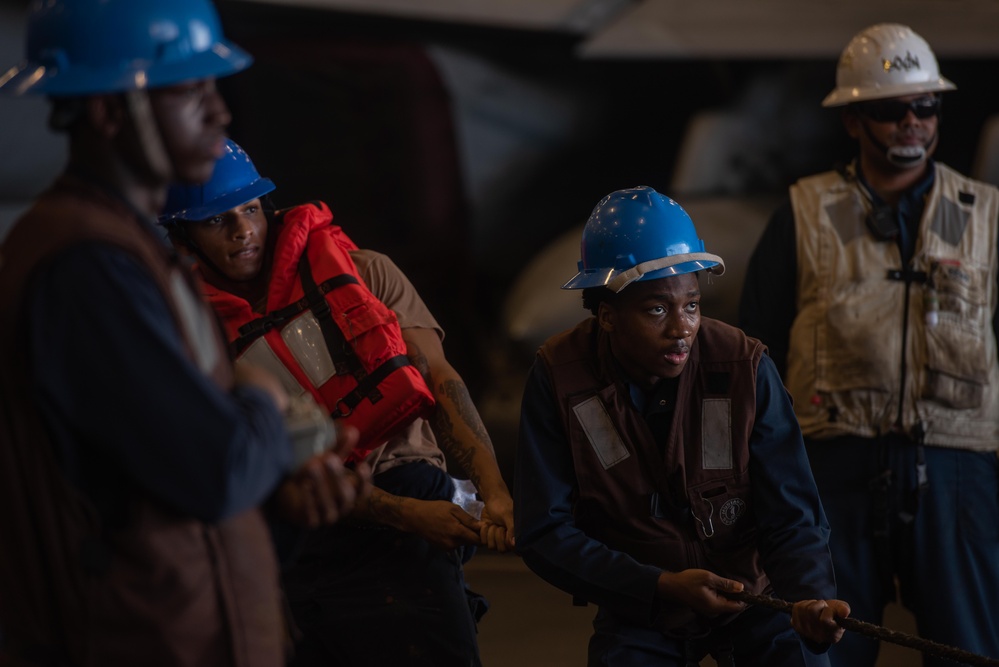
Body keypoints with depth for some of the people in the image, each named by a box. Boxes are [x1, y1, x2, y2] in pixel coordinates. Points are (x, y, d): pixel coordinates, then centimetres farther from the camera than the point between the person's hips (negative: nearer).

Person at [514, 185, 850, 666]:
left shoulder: (745, 368, -18)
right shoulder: (558, 376, -16)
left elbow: (790, 517, -16)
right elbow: (545, 534, -15)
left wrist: (810, 598, -36)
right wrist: (662, 586, -26)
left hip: (749, 594, 0)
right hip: (638, 608, 0)